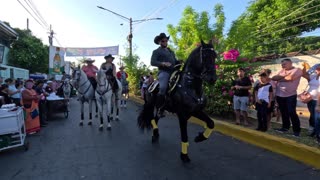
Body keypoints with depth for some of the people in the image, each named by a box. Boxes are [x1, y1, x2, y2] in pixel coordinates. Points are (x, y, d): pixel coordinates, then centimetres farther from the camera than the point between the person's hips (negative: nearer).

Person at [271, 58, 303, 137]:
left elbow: (290, 78, -21)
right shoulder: (281, 71, 15)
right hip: (279, 95, 6)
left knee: (292, 113, -5)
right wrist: (284, 76, -13)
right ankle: (285, 127, 27)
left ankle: (297, 130, 7)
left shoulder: (297, 70, -4)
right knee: (284, 112, 14)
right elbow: (273, 78, 3)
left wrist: (279, 79, -4)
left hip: (290, 95, -6)